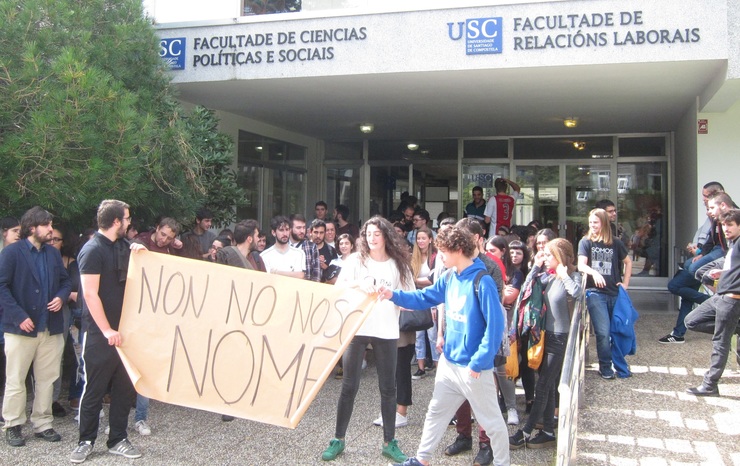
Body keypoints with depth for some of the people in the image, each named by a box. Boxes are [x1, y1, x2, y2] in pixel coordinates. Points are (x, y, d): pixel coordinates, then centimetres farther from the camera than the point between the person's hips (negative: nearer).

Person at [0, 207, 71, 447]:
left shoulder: (53, 253, 12)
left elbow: (65, 281, 19)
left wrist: (61, 297, -3)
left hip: (51, 328, 5)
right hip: (21, 328, -5)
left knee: (47, 380, 9)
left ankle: (43, 424, 19)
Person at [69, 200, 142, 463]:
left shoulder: (121, 246, 11)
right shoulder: (93, 250, -12)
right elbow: (90, 294, -17)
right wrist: (107, 330, -19)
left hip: (122, 330, 7)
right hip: (100, 333, -7)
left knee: (125, 387, 9)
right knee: (94, 389, 3)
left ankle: (117, 440, 20)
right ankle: (86, 441, 17)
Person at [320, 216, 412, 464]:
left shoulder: (398, 264, 5)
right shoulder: (355, 260, 2)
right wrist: (358, 284, -20)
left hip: (387, 331, 1)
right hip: (357, 328, -1)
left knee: (388, 387, 8)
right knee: (349, 386, 4)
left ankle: (389, 443, 19)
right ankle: (338, 439, 17)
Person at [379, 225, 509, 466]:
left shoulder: (482, 281, -21)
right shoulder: (449, 277, 4)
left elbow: (495, 325, -23)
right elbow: (424, 298, 15)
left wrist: (478, 362, -22)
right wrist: (394, 295, 2)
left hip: (473, 366, -8)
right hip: (449, 361, 8)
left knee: (491, 420, 8)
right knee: (436, 411, 19)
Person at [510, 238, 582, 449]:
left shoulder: (572, 276, -13)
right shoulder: (549, 276, 4)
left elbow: (577, 292, -34)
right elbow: (527, 287, 5)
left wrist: (564, 273, -23)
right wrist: (536, 266, -1)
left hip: (561, 338, -7)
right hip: (548, 335, 7)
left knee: (543, 387, -1)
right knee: (548, 386, 14)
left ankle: (525, 432, 5)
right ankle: (548, 432, 23)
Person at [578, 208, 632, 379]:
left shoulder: (615, 243, 8)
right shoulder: (586, 242, 2)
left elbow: (628, 262, 21)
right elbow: (581, 265, -10)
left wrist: (625, 283, 12)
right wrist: (594, 272, -30)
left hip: (614, 293, 3)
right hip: (595, 292, -3)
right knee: (603, 332, -10)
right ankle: (605, 367, 5)